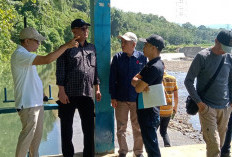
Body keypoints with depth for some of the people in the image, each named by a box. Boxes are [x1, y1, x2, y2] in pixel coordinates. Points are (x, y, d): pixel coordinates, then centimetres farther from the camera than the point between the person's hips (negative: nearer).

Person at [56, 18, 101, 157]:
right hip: (69, 94, -3)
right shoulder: (66, 48, 0)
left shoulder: (92, 48, 14)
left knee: (89, 127, 7)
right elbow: (60, 71, -4)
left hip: (87, 94, 4)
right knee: (66, 127, 7)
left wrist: (97, 88, 12)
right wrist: (61, 91, -11)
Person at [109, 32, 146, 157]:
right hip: (121, 99, 1)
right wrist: (113, 97, -2)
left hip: (137, 99, 0)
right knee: (121, 127, 9)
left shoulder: (141, 57, -2)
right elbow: (112, 78, 2)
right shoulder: (117, 58, 0)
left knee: (138, 127, 9)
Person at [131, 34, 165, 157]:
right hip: (145, 108, 10)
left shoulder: (155, 67, -21)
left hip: (149, 111, -10)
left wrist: (139, 82, -2)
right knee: (148, 139, 21)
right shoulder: (151, 64, 11)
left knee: (150, 142, 0)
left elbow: (138, 89, -23)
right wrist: (141, 82, -14)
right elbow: (134, 80, 7)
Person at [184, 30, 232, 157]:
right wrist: (199, 102, -12)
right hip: (207, 107, -5)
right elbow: (188, 81, -7)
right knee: (213, 144, -9)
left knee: (221, 142, 14)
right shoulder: (202, 57, -9)